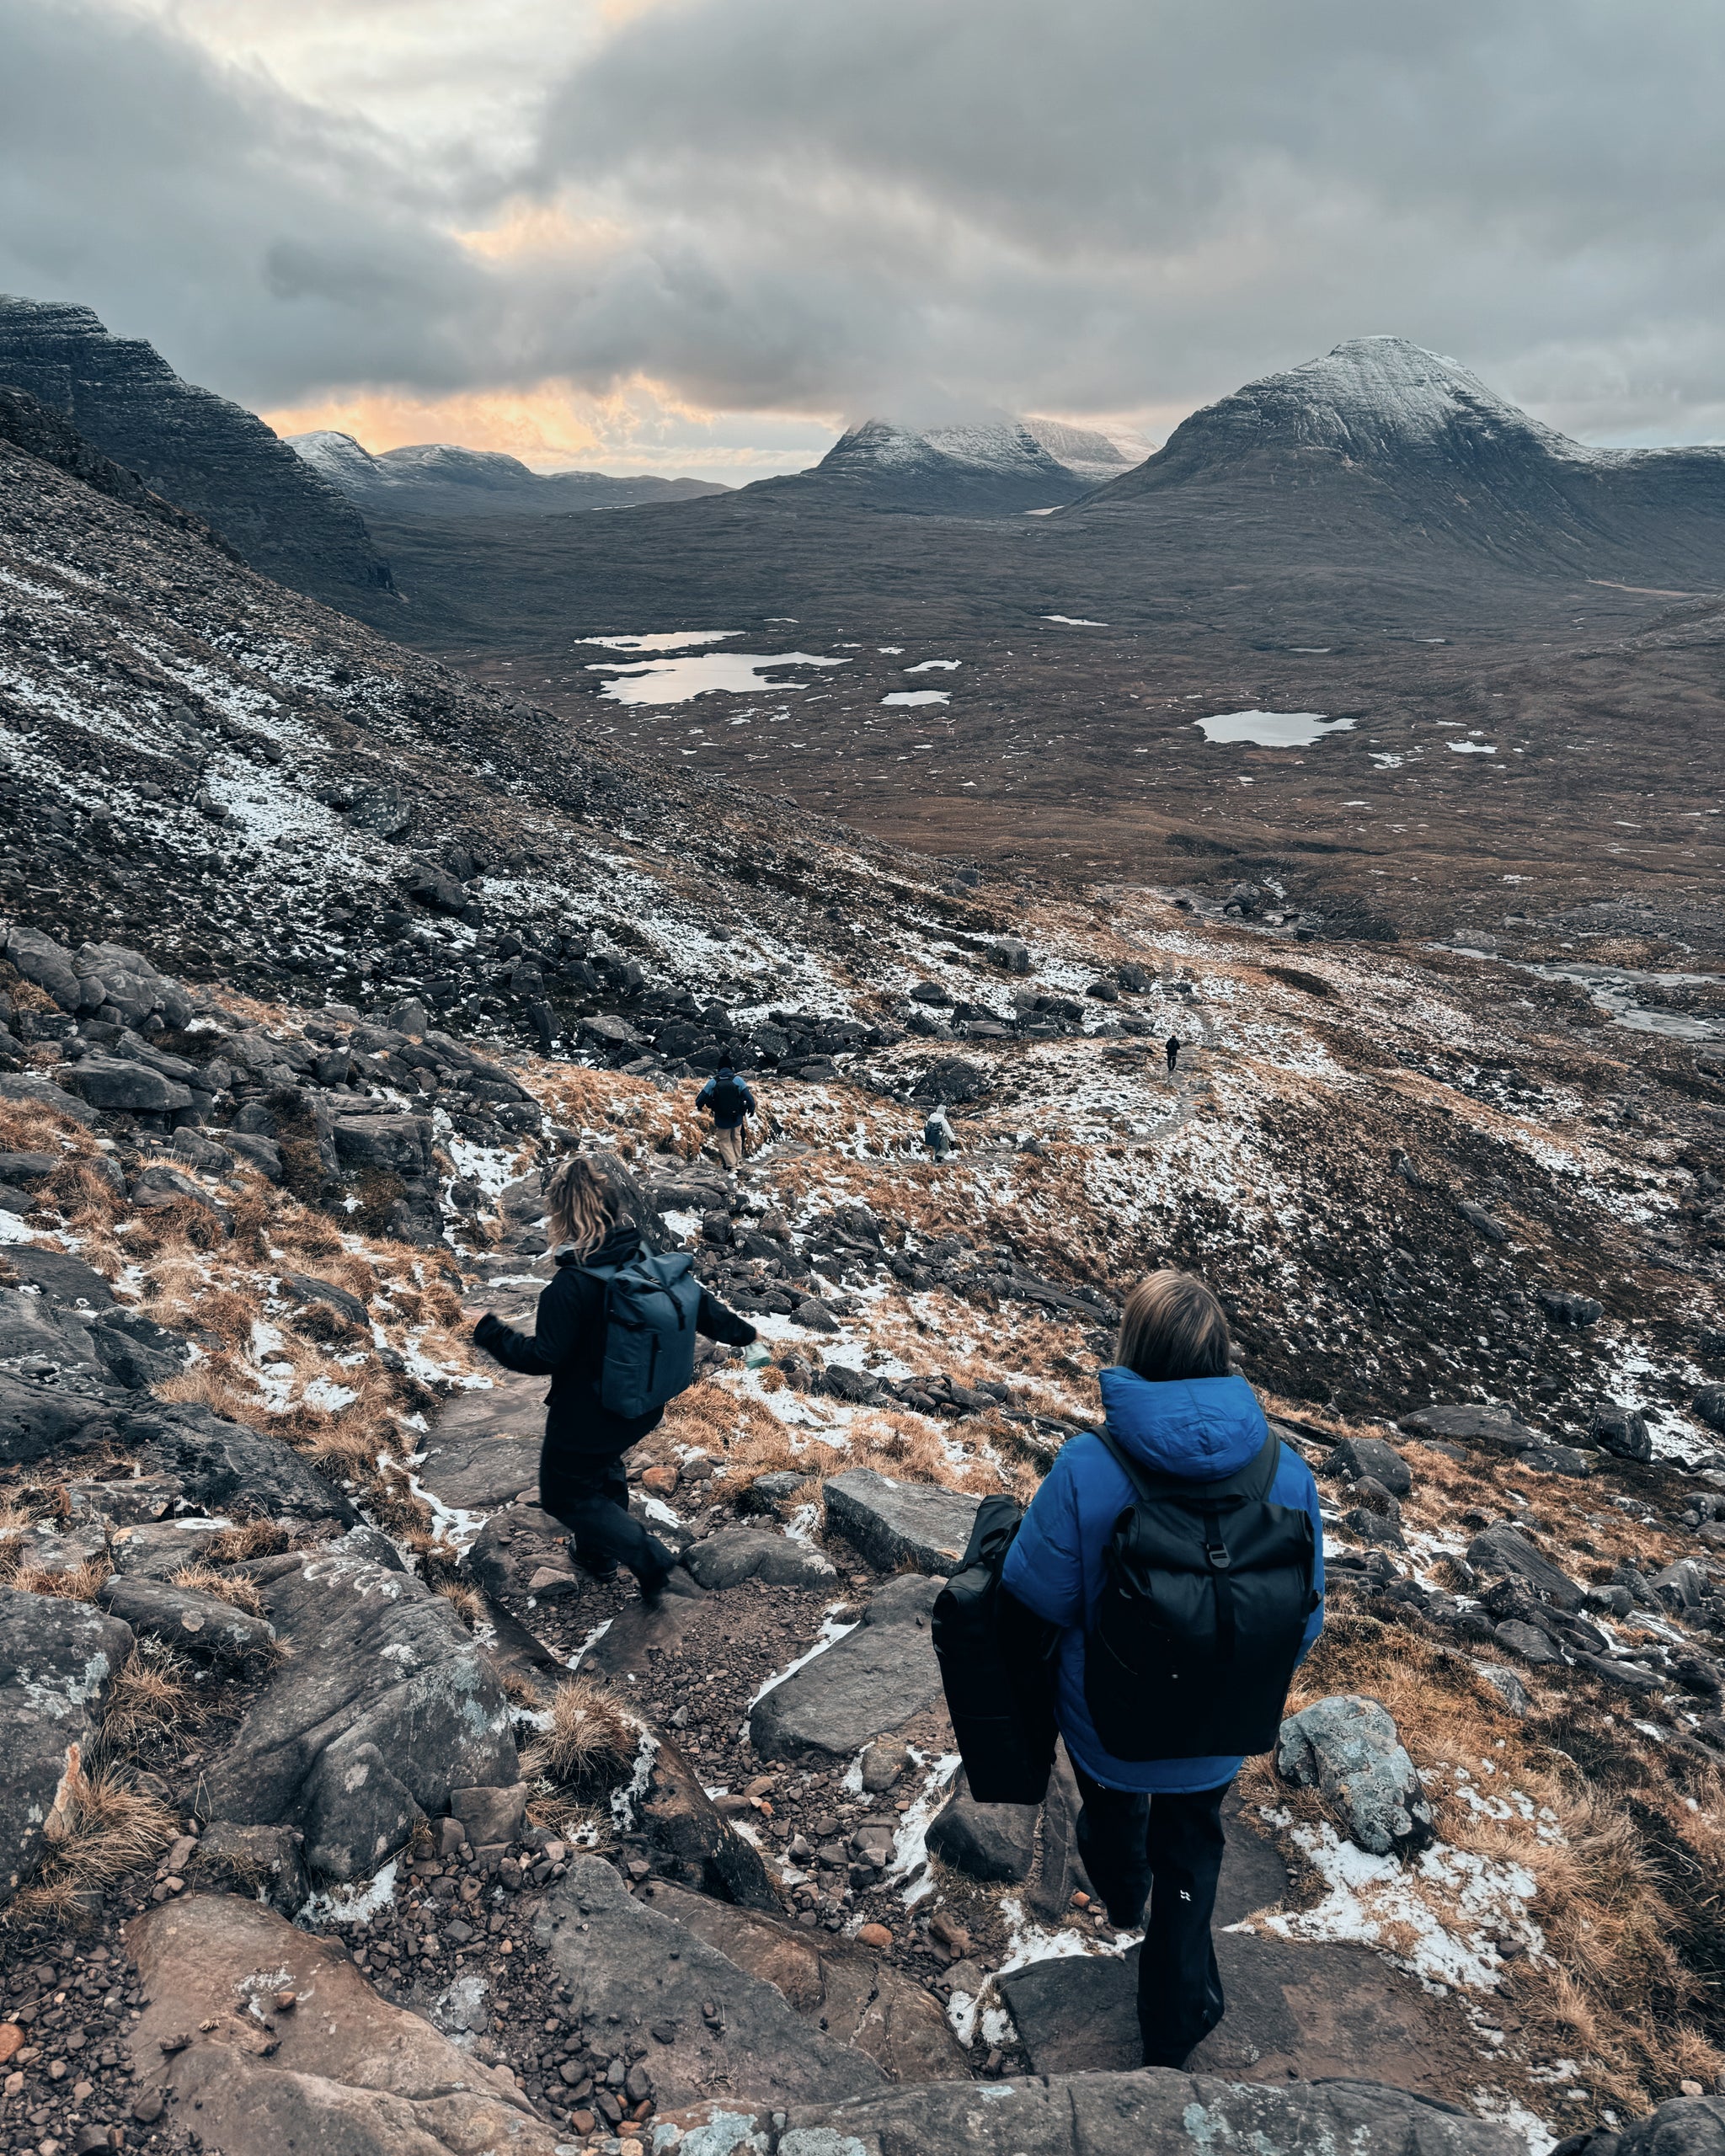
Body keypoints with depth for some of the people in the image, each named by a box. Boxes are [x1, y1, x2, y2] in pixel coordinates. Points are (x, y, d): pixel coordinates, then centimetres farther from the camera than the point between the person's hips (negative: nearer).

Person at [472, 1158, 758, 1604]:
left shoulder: (572, 1284, -30)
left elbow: (543, 1356, -25)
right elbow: (696, 1301, 2)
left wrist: (491, 1334, -11)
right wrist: (741, 1332, 19)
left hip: (586, 1415, -7)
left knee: (564, 1494, 12)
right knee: (604, 1467, 33)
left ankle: (654, 1563, 2)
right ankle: (598, 1550, 51)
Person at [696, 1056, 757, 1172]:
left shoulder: (713, 1082, -11)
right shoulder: (737, 1080, -11)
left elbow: (701, 1099, -4)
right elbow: (748, 1097, -8)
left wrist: (699, 1106, 18)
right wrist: (751, 1109, 10)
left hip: (721, 1120, -1)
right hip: (737, 1118, 1)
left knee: (724, 1141, 16)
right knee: (736, 1138, 25)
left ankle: (732, 1165, 9)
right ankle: (738, 1161, 35)